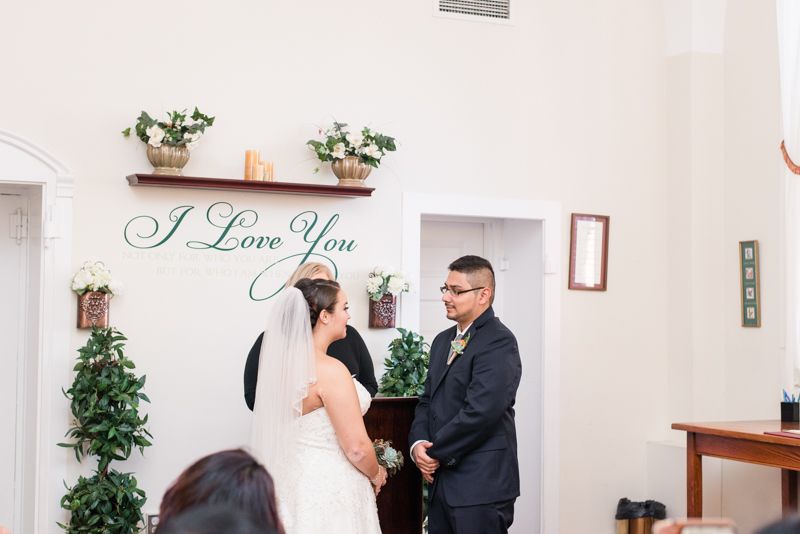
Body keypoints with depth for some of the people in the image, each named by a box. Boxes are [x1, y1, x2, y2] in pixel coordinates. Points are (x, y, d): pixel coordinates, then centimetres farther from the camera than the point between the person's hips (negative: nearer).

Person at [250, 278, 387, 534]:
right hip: (331, 490, -8)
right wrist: (376, 475, -1)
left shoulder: (282, 360, 3)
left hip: (294, 479, 8)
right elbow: (357, 446, -21)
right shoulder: (330, 370, -22)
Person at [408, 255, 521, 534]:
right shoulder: (443, 341, 16)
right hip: (441, 481, 8)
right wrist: (418, 443, -3)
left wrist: (437, 453, -13)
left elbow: (480, 411, -22)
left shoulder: (500, 342, -14)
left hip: (481, 486, -8)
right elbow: (427, 400, 17)